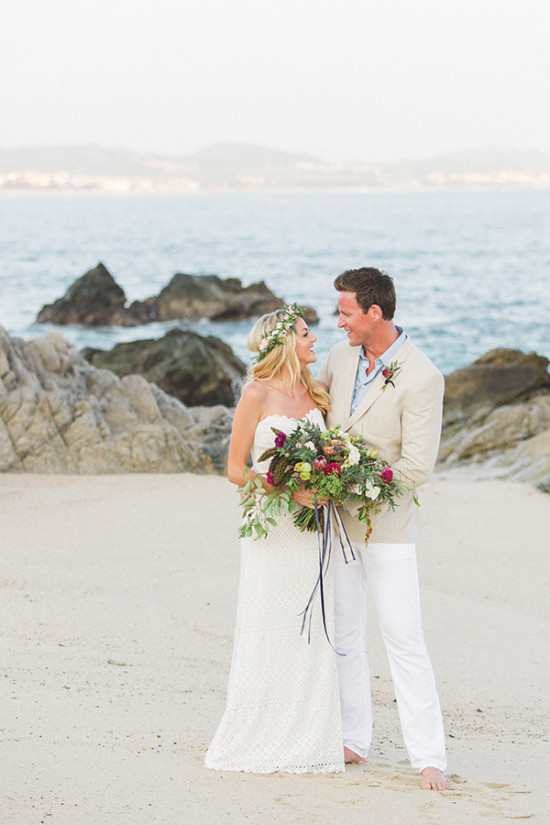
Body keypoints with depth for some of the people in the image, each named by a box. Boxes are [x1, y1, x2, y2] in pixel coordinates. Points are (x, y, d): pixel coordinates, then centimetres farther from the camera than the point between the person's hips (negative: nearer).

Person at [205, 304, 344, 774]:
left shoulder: (314, 393, 10)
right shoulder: (257, 395, -7)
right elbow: (236, 469, -6)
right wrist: (288, 490, -18)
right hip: (271, 526, -5)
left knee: (312, 632, 5)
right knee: (268, 632, -1)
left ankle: (308, 741, 11)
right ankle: (258, 740, 9)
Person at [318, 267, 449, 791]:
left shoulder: (422, 379, -16)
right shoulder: (339, 357, 3)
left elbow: (415, 469, -18)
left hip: (385, 526, -6)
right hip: (333, 518, 6)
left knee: (404, 640, -6)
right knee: (342, 634, 11)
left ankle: (428, 757, -2)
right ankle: (352, 740, 22)